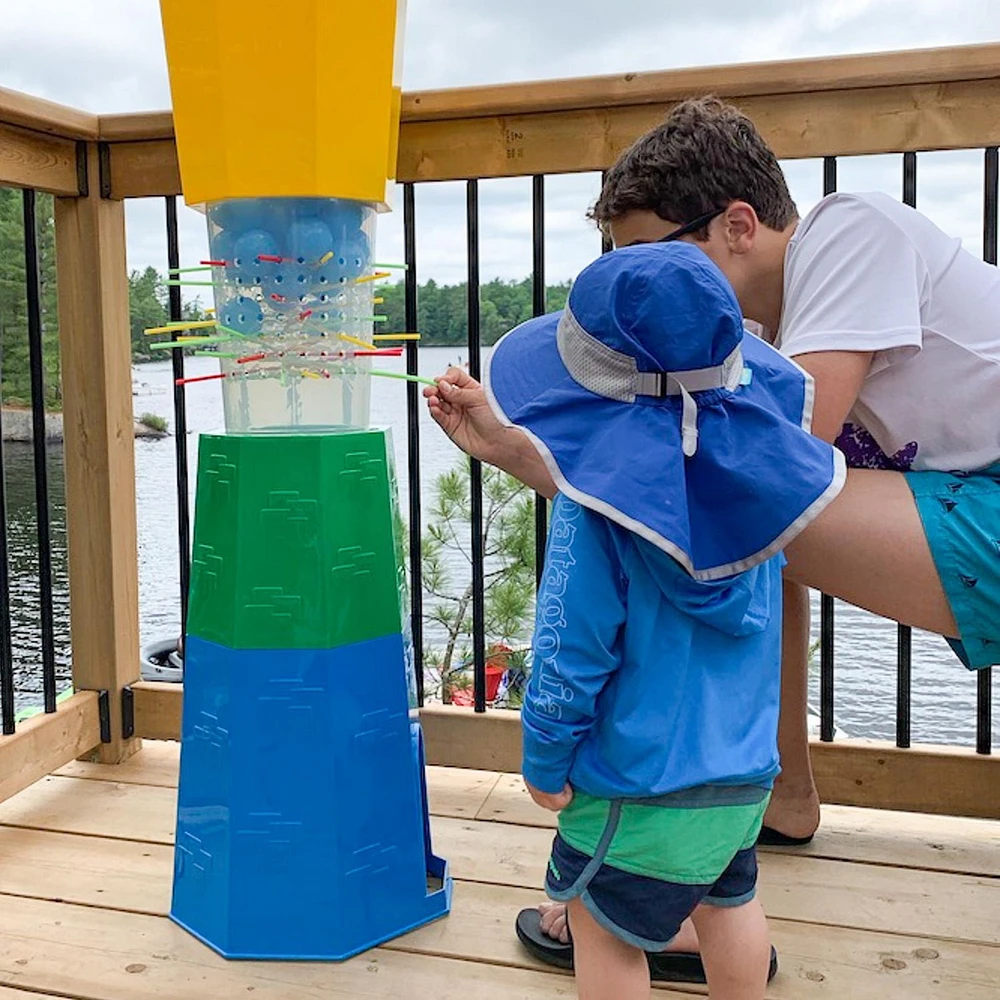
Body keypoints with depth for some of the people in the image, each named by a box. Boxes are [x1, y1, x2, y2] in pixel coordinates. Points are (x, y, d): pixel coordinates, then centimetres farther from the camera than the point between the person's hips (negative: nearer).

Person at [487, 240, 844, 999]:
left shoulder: (598, 500, -24)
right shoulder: (756, 461, -7)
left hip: (644, 779, -6)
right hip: (748, 765, 6)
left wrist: (545, 765, -3)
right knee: (728, 900, 27)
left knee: (604, 926, 15)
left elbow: (569, 656, -18)